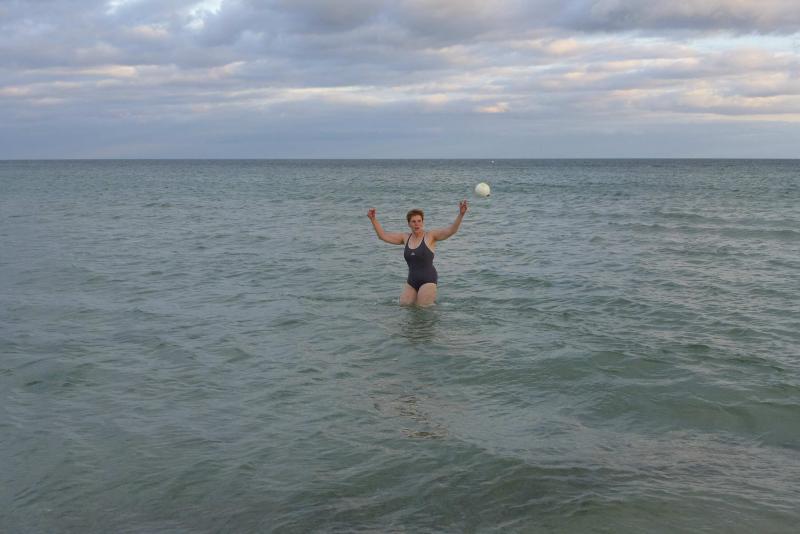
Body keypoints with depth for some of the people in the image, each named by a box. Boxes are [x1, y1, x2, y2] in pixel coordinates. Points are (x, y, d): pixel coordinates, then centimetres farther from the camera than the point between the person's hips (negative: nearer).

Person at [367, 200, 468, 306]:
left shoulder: (431, 236, -4)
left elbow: (451, 230, -16)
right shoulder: (405, 237, 9)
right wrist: (373, 219, 5)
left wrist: (461, 215, -31)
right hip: (411, 280, 5)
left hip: (428, 280, -5)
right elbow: (383, 236, 12)